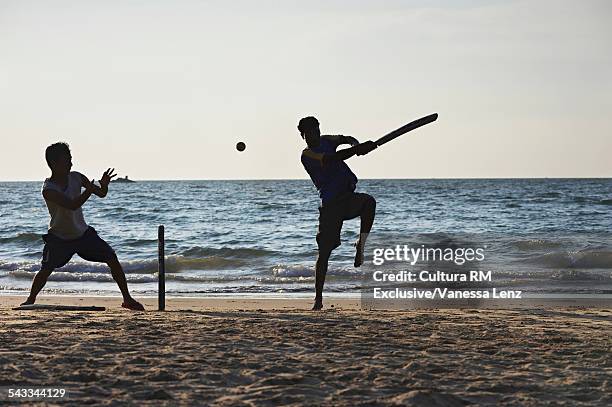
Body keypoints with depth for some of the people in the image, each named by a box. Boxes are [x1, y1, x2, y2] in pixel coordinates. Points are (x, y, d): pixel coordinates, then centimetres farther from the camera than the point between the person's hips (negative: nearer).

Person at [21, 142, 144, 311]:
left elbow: (101, 194, -1)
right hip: (59, 238, -4)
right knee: (46, 270, -16)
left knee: (113, 260, -6)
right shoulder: (48, 190, -23)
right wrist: (90, 189, -47)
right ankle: (30, 300, 9)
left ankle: (127, 299, 3)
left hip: (83, 233, 4)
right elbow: (72, 205, -36)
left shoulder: (76, 177, -8)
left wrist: (104, 185, -25)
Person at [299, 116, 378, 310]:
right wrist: (359, 148, -33)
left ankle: (361, 245, -17)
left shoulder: (326, 141, 14)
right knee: (324, 251, -3)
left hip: (349, 197, 5)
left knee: (369, 201, -30)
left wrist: (356, 145, -18)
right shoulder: (307, 155, -7)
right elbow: (333, 159, -22)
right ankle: (318, 298, 6)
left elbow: (346, 139, 7)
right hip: (331, 203, -5)